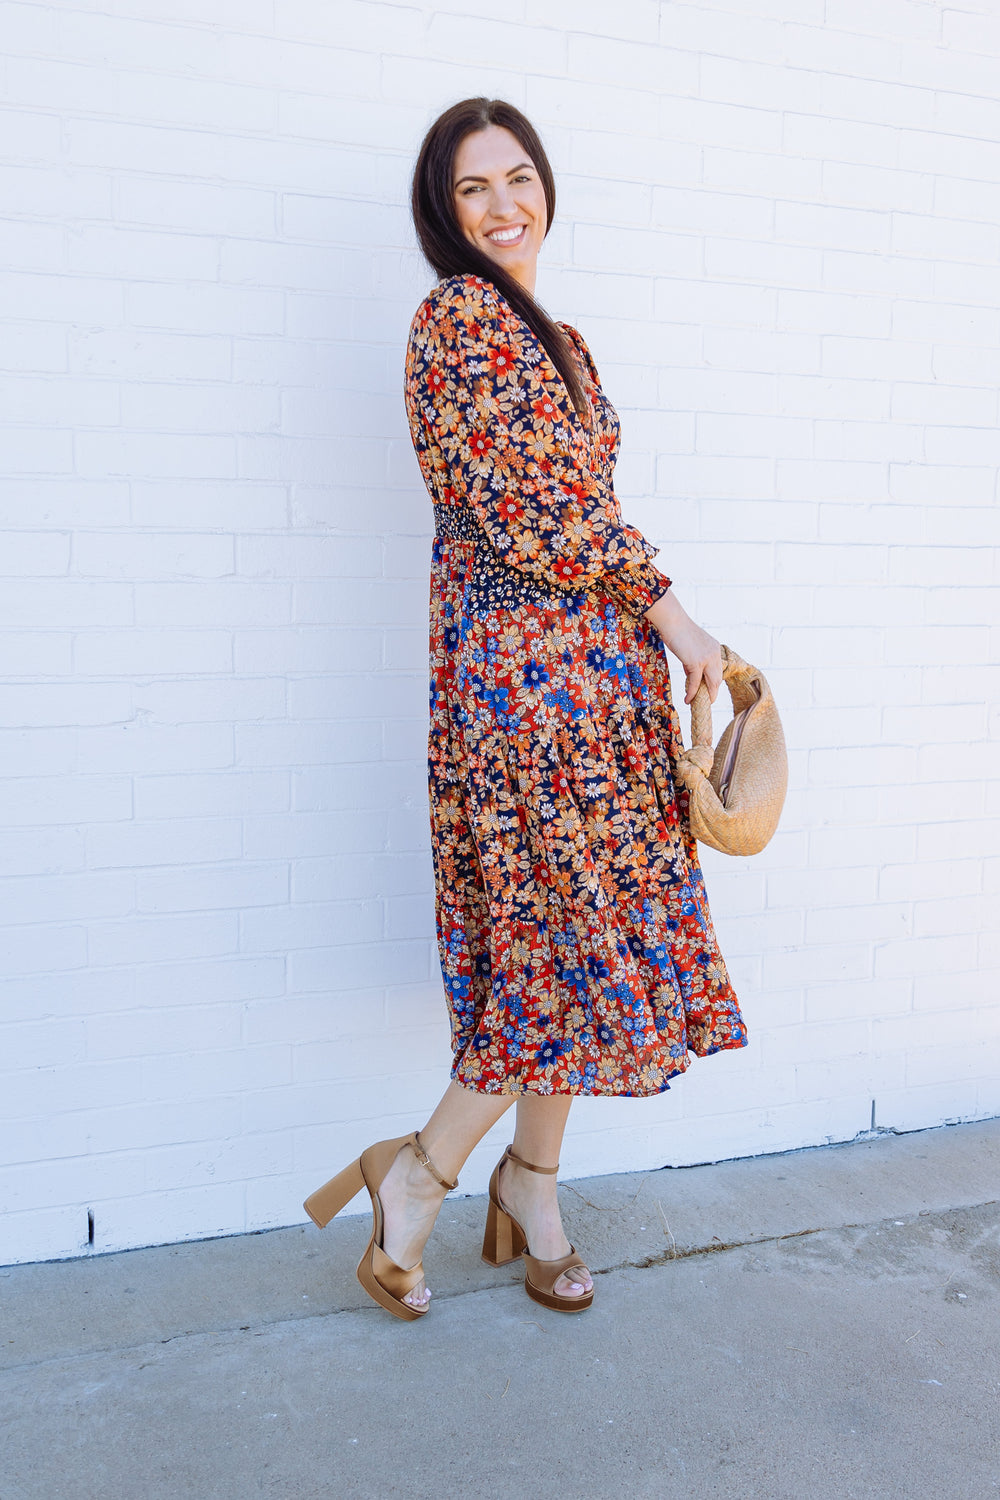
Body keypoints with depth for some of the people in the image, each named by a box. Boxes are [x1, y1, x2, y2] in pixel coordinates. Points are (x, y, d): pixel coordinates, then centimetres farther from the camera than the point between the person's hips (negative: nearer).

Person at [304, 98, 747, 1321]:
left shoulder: (556, 337, 21)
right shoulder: (460, 317, -8)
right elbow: (525, 506, -16)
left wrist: (650, 623, 15)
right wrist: (665, 605, -11)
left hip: (597, 661, 9)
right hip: (524, 660, -9)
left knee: (570, 936, 10)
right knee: (574, 934, -6)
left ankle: (530, 1192, 24)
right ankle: (418, 1176, 9)